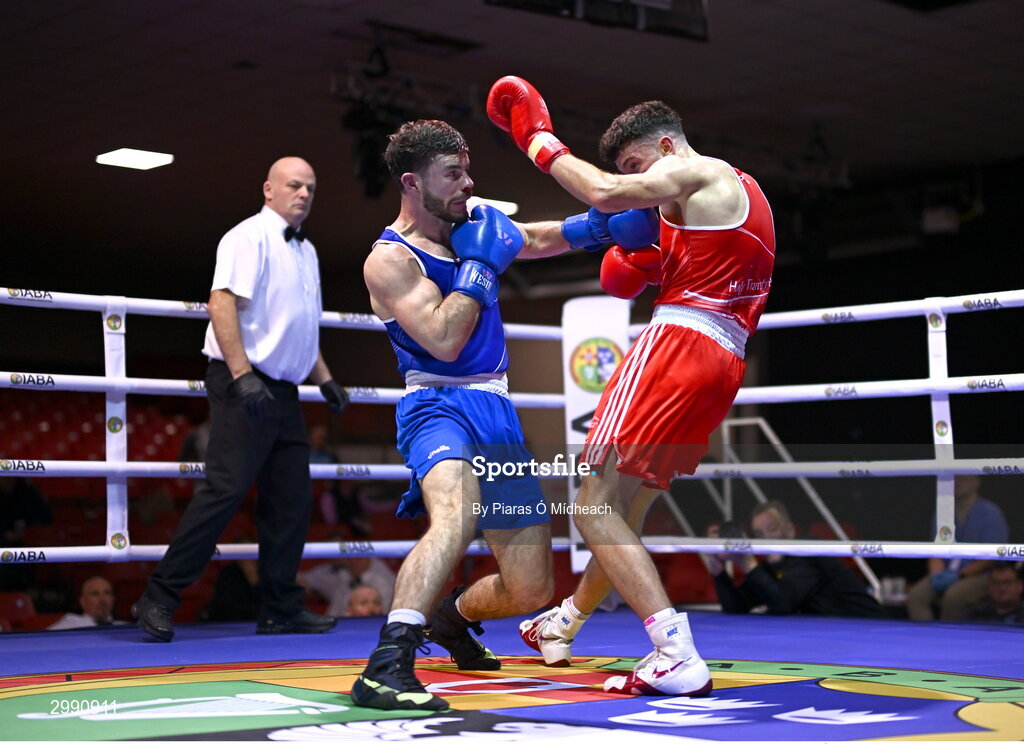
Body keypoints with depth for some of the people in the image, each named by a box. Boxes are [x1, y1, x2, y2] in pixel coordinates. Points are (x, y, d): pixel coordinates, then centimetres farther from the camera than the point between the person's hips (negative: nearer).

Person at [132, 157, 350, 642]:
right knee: (225, 490, -13)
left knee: (292, 499, 7)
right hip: (243, 386, -9)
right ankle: (158, 600, -7)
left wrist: (324, 378, 22)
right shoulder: (250, 236, -8)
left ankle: (281, 609, 15)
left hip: (282, 391, 9)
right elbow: (221, 303, -19)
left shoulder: (305, 251, 20)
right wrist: (242, 375, -26)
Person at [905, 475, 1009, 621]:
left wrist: (959, 575, -18)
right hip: (948, 574, 5)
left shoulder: (990, 513, -5)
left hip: (982, 575, -5)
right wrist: (937, 573, -10)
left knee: (953, 596, -35)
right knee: (915, 596, -21)